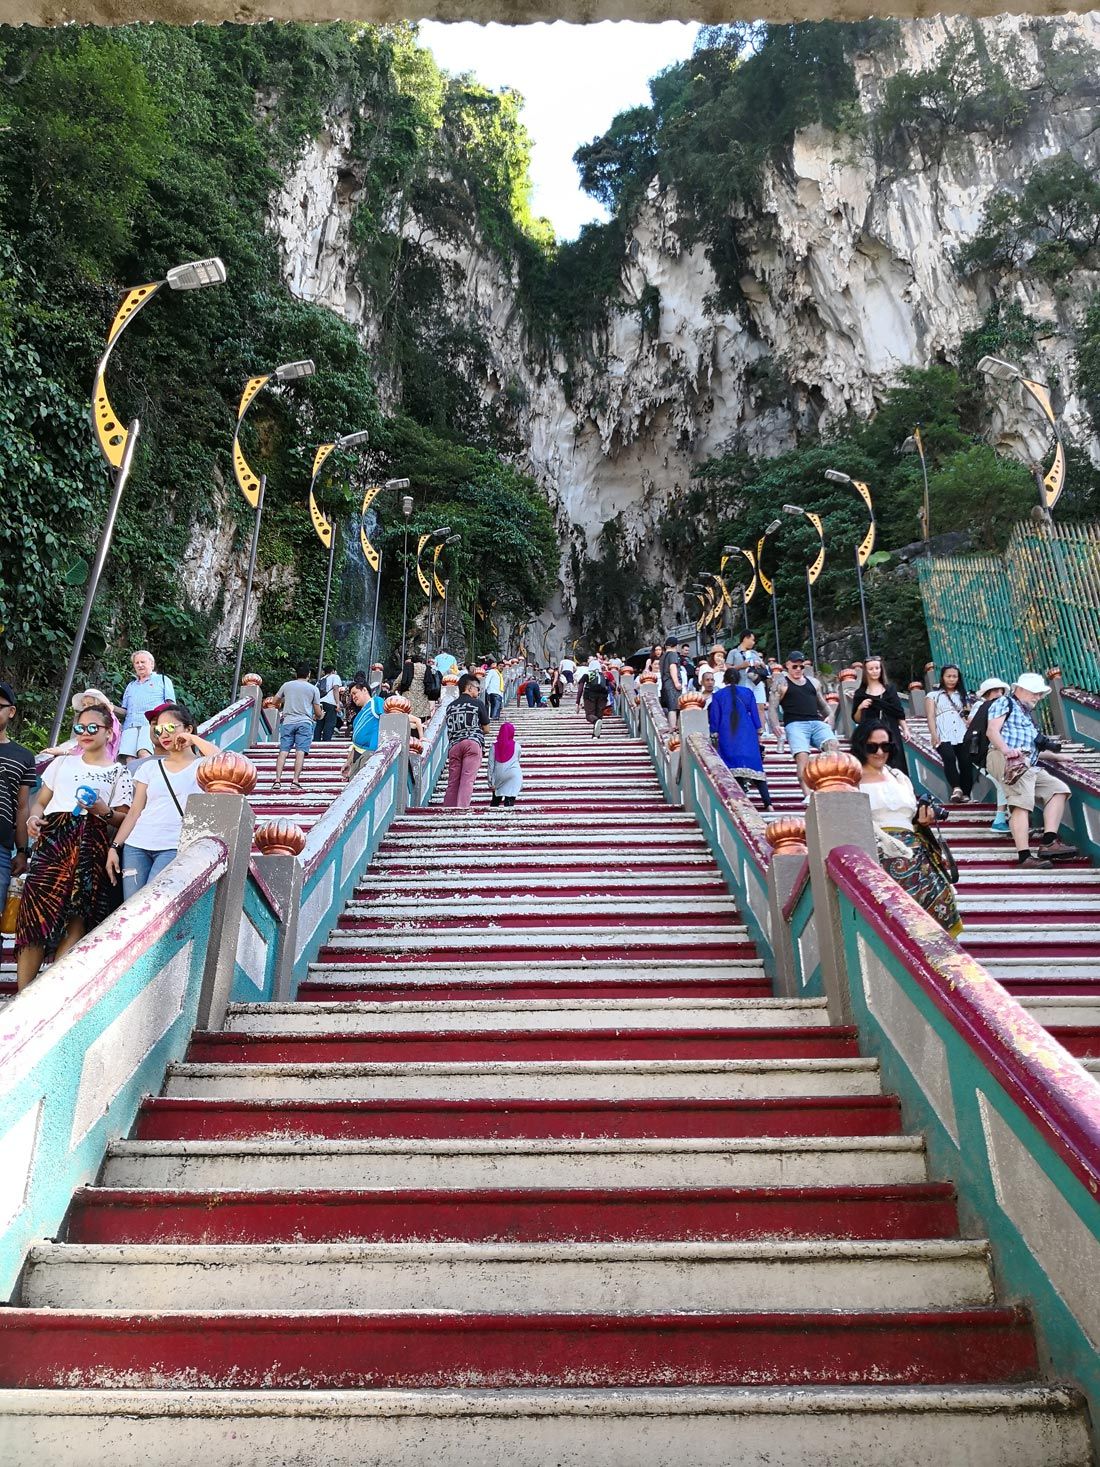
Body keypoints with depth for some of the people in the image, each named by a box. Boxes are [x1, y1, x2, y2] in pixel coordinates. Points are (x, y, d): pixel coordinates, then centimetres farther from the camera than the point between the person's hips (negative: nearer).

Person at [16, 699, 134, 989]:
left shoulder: (119, 773, 11)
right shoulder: (62, 763, 21)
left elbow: (123, 819, 7)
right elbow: (40, 801, 19)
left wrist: (103, 811, -12)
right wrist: (34, 817, -2)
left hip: (92, 847, -2)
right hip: (52, 839, 2)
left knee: (77, 916, -9)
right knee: (36, 910, -10)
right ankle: (22, 993, -6)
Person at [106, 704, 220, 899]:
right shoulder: (149, 768, 15)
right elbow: (135, 811, 14)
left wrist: (193, 739, -8)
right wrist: (114, 847, 6)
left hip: (174, 848, -4)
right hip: (136, 846, 4)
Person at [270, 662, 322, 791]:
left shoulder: (287, 685, 11)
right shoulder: (313, 688, 6)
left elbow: (274, 702, 21)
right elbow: (318, 713, 8)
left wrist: (281, 707, 43)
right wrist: (316, 717, 31)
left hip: (287, 722, 2)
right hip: (304, 722, -2)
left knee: (283, 751, -1)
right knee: (300, 752, -7)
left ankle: (277, 781, -10)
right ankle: (295, 781, -15)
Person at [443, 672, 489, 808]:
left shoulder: (450, 706, 18)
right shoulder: (478, 703, 7)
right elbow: (486, 729, 12)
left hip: (454, 745, 4)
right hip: (473, 743, -4)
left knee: (452, 781, 6)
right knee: (467, 779, -9)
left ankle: (448, 809, 5)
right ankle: (462, 807, -18)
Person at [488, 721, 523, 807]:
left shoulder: (495, 746, 3)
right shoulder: (516, 746, 3)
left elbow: (491, 763, 0)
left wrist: (490, 781, 3)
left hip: (498, 775, 2)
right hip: (513, 775, -2)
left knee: (495, 800, 15)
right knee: (510, 801, -5)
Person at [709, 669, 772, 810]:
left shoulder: (717, 695, 4)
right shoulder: (748, 692, 7)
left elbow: (714, 719, 4)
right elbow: (755, 714, 7)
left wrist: (714, 737, 11)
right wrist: (760, 733, 13)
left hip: (727, 737, -1)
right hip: (748, 735, 1)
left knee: (734, 767, -1)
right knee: (754, 765, 3)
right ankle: (767, 802, -5)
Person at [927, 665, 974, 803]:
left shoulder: (962, 695, 25)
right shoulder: (933, 695, 17)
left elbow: (969, 716, 18)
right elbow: (931, 716, 5)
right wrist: (934, 735, -10)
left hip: (962, 735, 3)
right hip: (943, 736, -3)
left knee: (966, 763, -12)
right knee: (949, 757, -29)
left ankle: (966, 794, -5)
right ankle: (956, 788, -32)